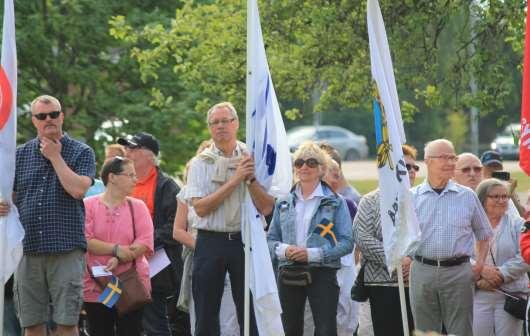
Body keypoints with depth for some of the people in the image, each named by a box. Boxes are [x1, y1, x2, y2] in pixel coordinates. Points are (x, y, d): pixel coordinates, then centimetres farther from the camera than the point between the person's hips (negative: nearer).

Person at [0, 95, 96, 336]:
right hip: (29, 250, 3)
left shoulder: (82, 153, 4)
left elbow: (78, 189, -13)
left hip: (66, 250, -3)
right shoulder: (21, 154, 14)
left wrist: (55, 156, -7)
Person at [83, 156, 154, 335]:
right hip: (96, 286, -1)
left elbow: (145, 242, -5)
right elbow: (85, 240, -10)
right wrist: (116, 249, -17)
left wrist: (119, 260, -18)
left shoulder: (137, 206, 7)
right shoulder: (88, 205, 1)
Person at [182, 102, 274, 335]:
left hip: (245, 239, 0)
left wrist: (251, 178, -14)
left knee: (251, 316, 0)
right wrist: (235, 180, -13)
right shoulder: (200, 163, 5)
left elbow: (266, 208, 0)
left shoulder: (252, 159, 6)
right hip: (210, 242, 0)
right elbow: (200, 207, -9)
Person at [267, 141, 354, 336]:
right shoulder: (283, 203, 14)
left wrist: (312, 254, -16)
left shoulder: (335, 203, 1)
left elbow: (347, 242, -6)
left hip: (322, 274, -4)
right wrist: (283, 250, -11)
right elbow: (271, 239, 13)